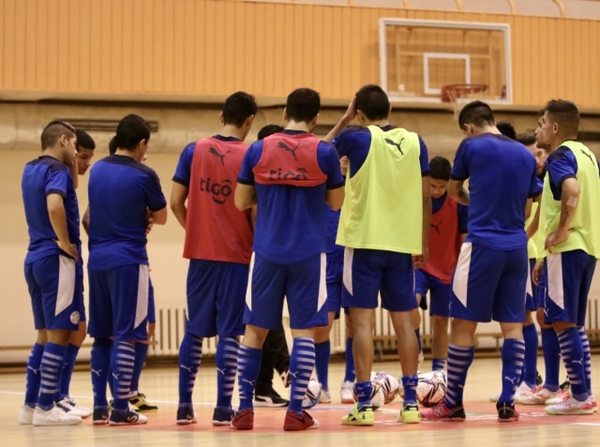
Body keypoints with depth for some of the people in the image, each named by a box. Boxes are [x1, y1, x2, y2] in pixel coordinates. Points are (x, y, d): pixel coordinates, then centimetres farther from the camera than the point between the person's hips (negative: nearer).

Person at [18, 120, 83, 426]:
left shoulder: (30, 170, 15)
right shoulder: (57, 169, -12)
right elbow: (55, 205, -30)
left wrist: (73, 166, 16)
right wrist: (65, 243, -19)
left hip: (35, 258, 9)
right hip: (56, 259, -9)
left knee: (45, 334, 15)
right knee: (58, 333, -4)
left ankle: (30, 405, 15)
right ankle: (45, 408, -4)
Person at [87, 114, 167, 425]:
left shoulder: (97, 170, 8)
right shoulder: (144, 175, -9)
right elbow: (160, 218, 3)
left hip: (97, 259, 6)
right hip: (128, 260, -6)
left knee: (101, 335, 11)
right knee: (125, 335, -4)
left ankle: (99, 407, 11)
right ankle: (120, 410, -5)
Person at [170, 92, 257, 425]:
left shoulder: (194, 151, 1)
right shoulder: (250, 157, -7)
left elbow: (176, 203, 1)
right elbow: (254, 210, -8)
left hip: (200, 253, 3)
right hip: (237, 255, -3)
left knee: (195, 330, 11)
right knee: (228, 332, 2)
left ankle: (185, 406, 10)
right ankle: (223, 408, 0)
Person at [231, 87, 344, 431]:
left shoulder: (258, 150, 0)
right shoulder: (325, 152, -4)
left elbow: (242, 202, 6)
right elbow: (336, 203, 5)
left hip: (267, 253, 2)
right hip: (308, 254, -2)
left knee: (255, 330, 10)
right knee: (304, 331, 2)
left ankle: (245, 410, 10)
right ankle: (296, 412, -1)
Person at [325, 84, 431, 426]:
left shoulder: (357, 138, -5)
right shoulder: (415, 142, 5)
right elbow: (425, 196, 7)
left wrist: (344, 120, 17)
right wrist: (423, 242, 14)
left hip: (364, 241, -3)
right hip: (403, 243, 3)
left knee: (363, 320, -1)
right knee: (404, 321, 9)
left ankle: (365, 403, -5)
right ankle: (411, 401, 9)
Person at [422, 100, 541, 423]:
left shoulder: (471, 147, -2)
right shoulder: (526, 155, 11)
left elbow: (453, 191, 15)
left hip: (482, 245, -5)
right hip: (517, 248, 5)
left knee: (463, 323, 2)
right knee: (513, 325, 7)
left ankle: (453, 403, 6)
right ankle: (507, 402, 3)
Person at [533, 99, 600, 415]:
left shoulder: (560, 155, -9)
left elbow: (571, 190, -30)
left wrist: (561, 231, -20)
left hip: (568, 247, -9)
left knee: (563, 322, -6)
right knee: (574, 323, 15)